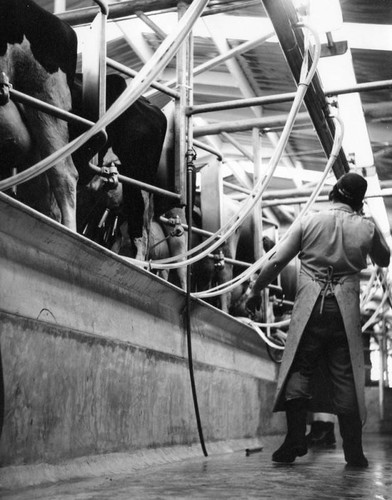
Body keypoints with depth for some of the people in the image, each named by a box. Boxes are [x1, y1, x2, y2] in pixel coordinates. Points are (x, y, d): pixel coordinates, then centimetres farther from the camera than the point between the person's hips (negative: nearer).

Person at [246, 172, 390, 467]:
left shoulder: (309, 222, 2)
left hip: (310, 307, -1)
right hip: (346, 310, 1)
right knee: (346, 377, 5)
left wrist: (256, 290, 10)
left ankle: (296, 440, -4)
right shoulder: (367, 227, 5)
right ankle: (354, 451, 7)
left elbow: (277, 260, -1)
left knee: (299, 368, 5)